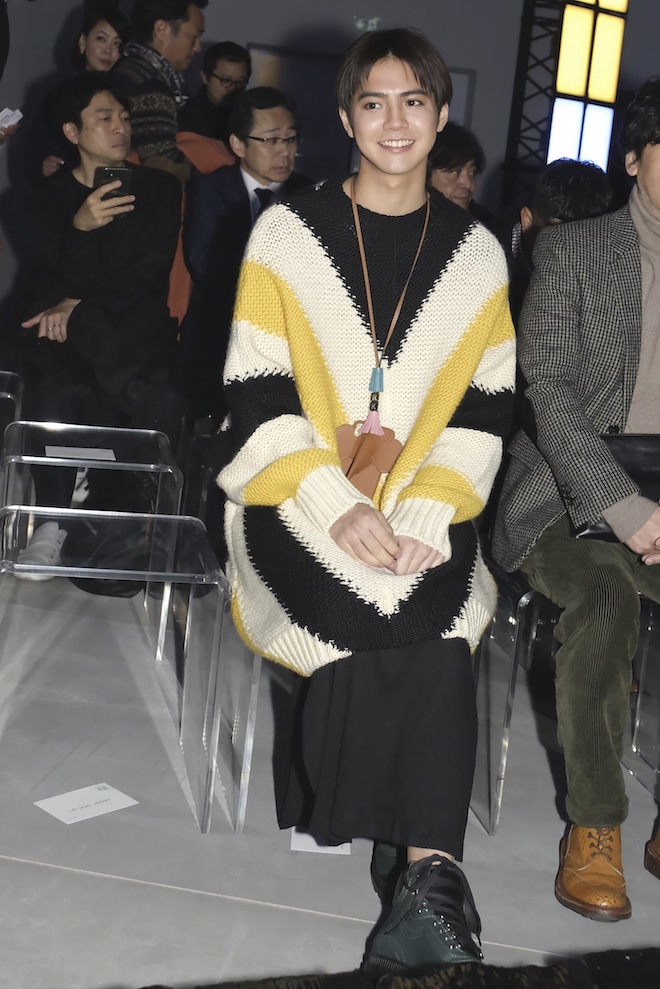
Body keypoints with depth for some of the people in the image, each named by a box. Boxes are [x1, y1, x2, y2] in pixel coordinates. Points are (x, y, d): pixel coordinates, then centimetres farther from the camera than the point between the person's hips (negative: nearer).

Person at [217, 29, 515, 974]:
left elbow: (485, 407, 6)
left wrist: (426, 516, -11)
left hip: (426, 512, 2)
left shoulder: (477, 252, 11)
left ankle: (418, 872, -21)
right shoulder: (288, 231, 4)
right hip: (299, 500, -1)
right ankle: (429, 869, -11)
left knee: (429, 615, -31)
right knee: (398, 627, -30)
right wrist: (338, 508, -16)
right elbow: (257, 394, -3)